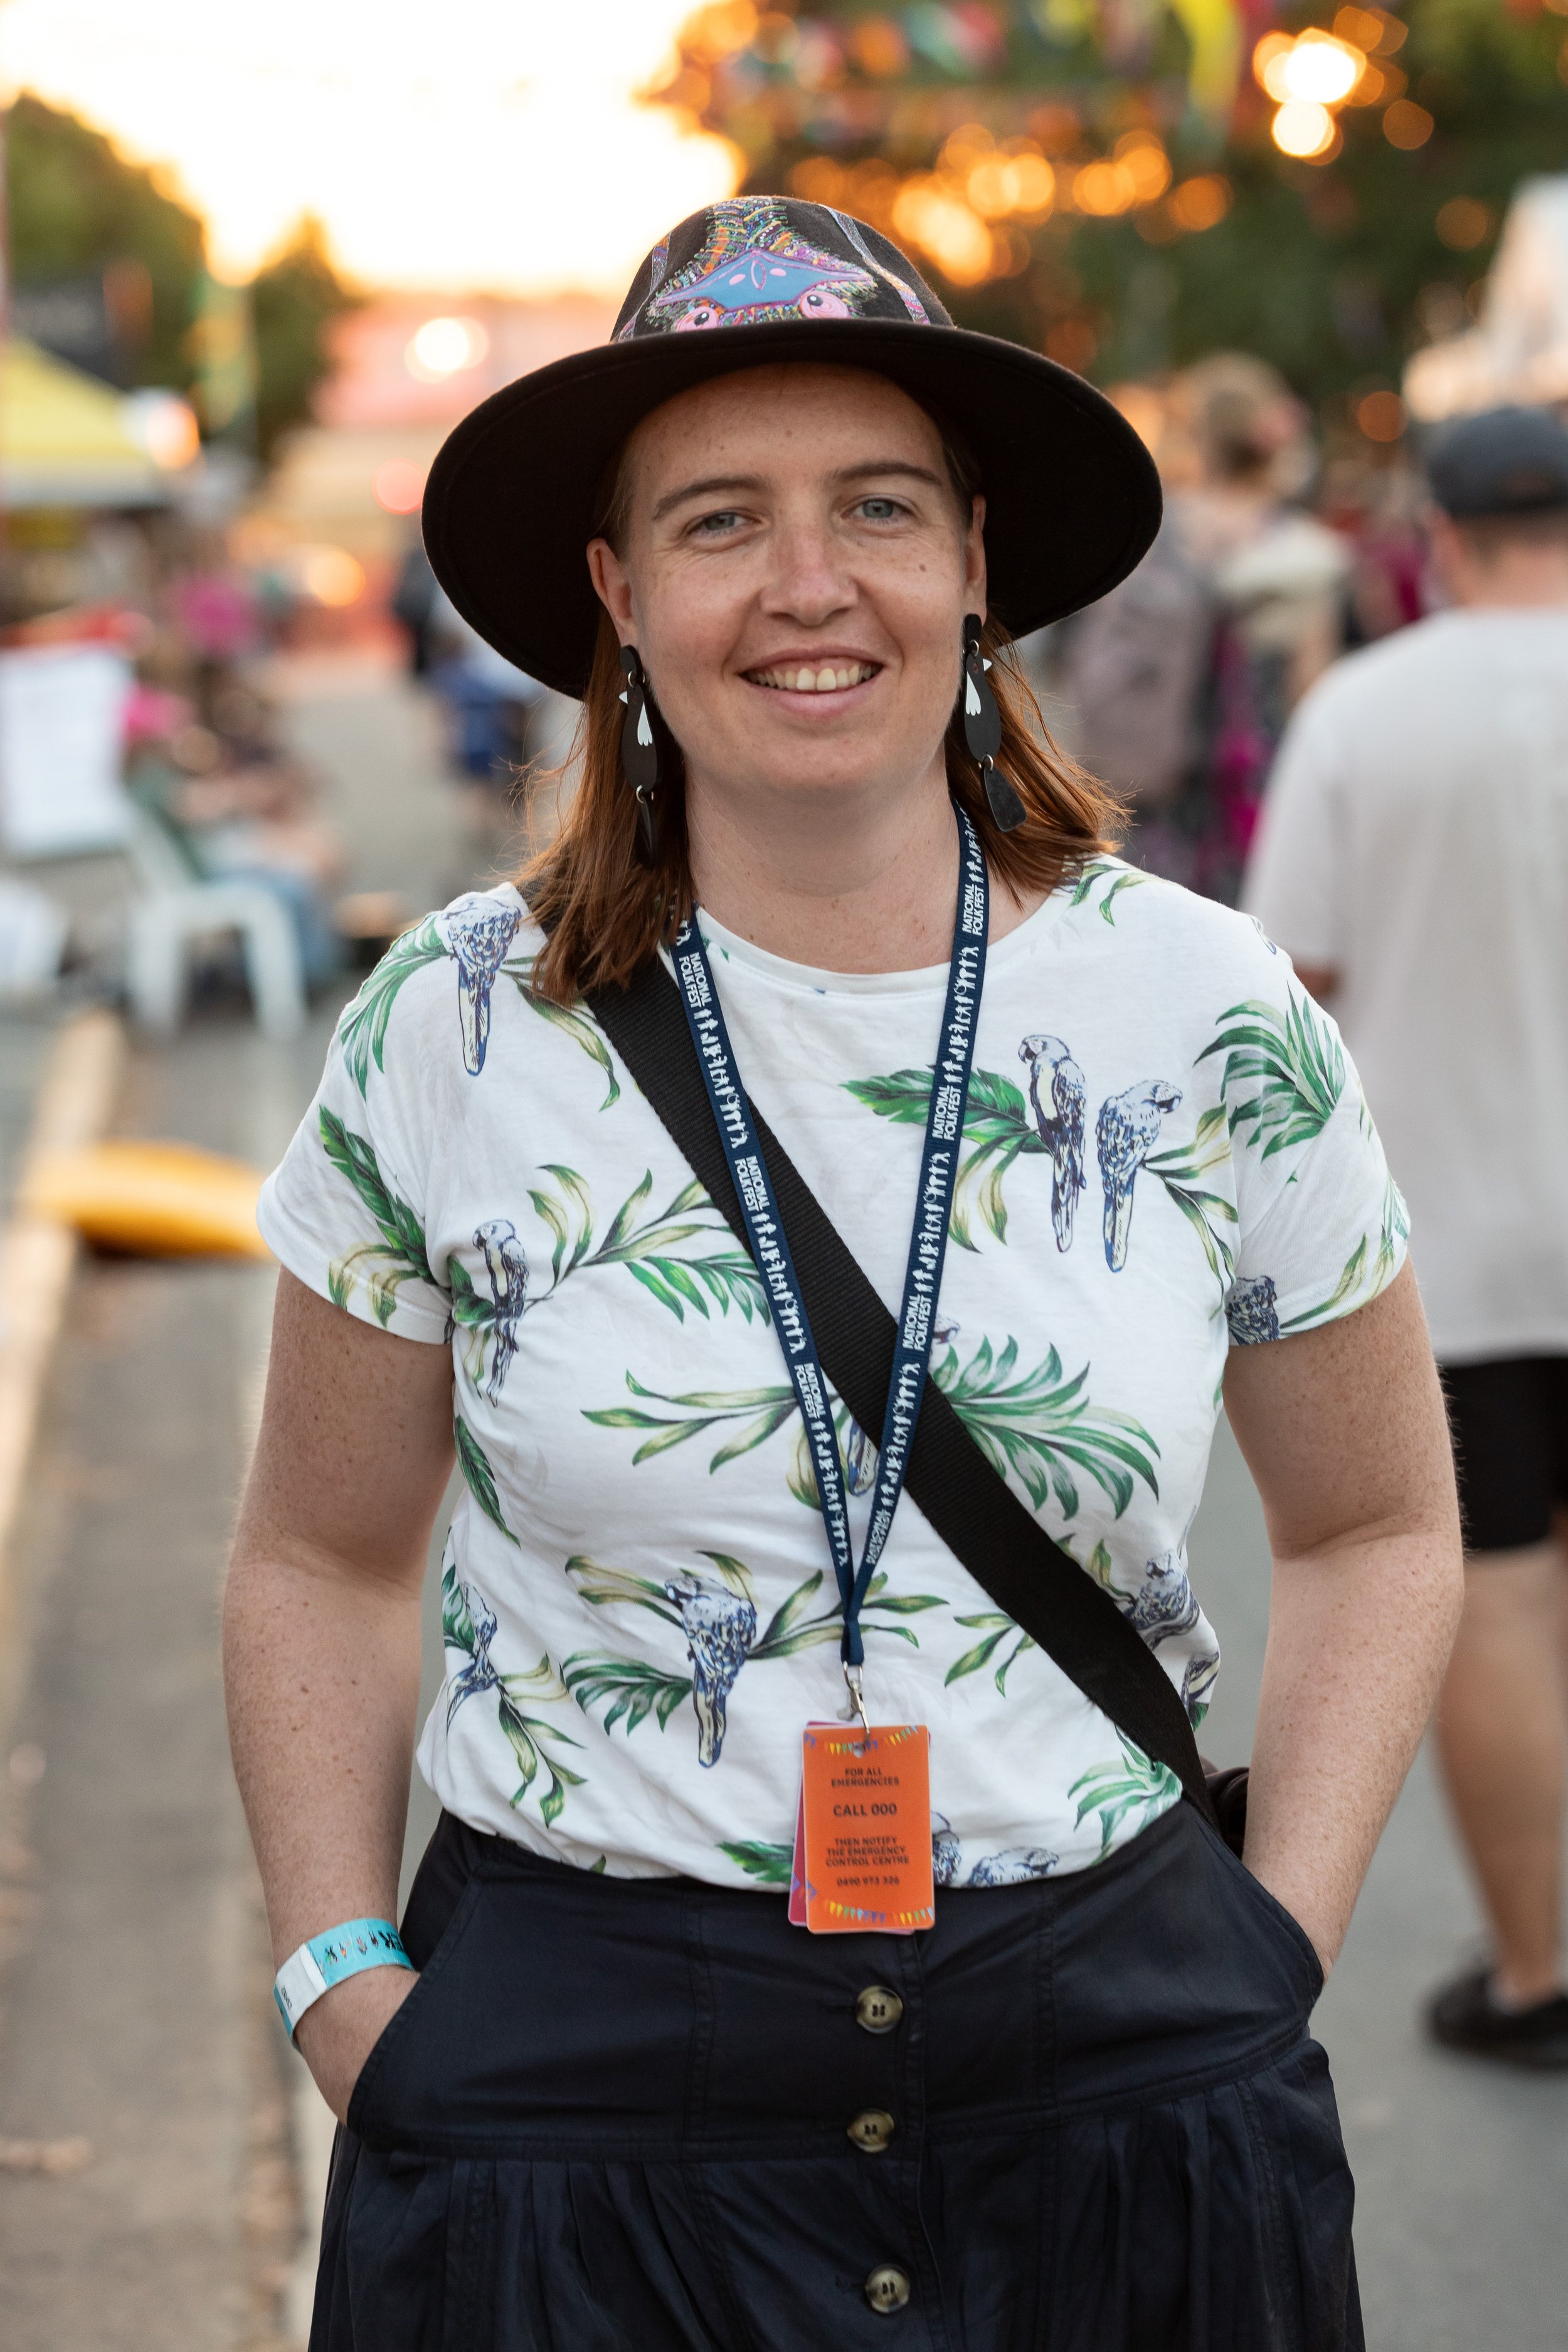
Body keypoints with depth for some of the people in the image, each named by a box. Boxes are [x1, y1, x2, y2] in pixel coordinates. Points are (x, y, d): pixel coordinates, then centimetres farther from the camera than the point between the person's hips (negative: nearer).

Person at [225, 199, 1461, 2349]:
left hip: (1113, 2083, 1)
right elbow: (323, 1559, 6)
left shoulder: (1212, 1024, -3)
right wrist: (346, 1984, -3)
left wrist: (1276, 1957, 0)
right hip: (578, 2093, 0)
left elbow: (1378, 1526, 9)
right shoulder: (456, 1038, -4)